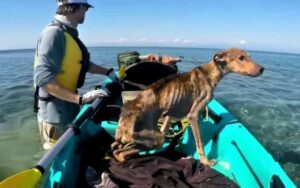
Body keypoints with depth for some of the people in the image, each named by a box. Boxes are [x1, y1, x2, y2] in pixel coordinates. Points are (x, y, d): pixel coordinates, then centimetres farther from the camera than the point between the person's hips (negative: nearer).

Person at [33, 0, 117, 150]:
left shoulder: (68, 33, 7)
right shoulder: (54, 33, -20)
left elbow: (83, 63, 22)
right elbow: (43, 78, -26)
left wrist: (108, 72, 21)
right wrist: (80, 99, -30)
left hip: (68, 110, 9)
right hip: (55, 114, -9)